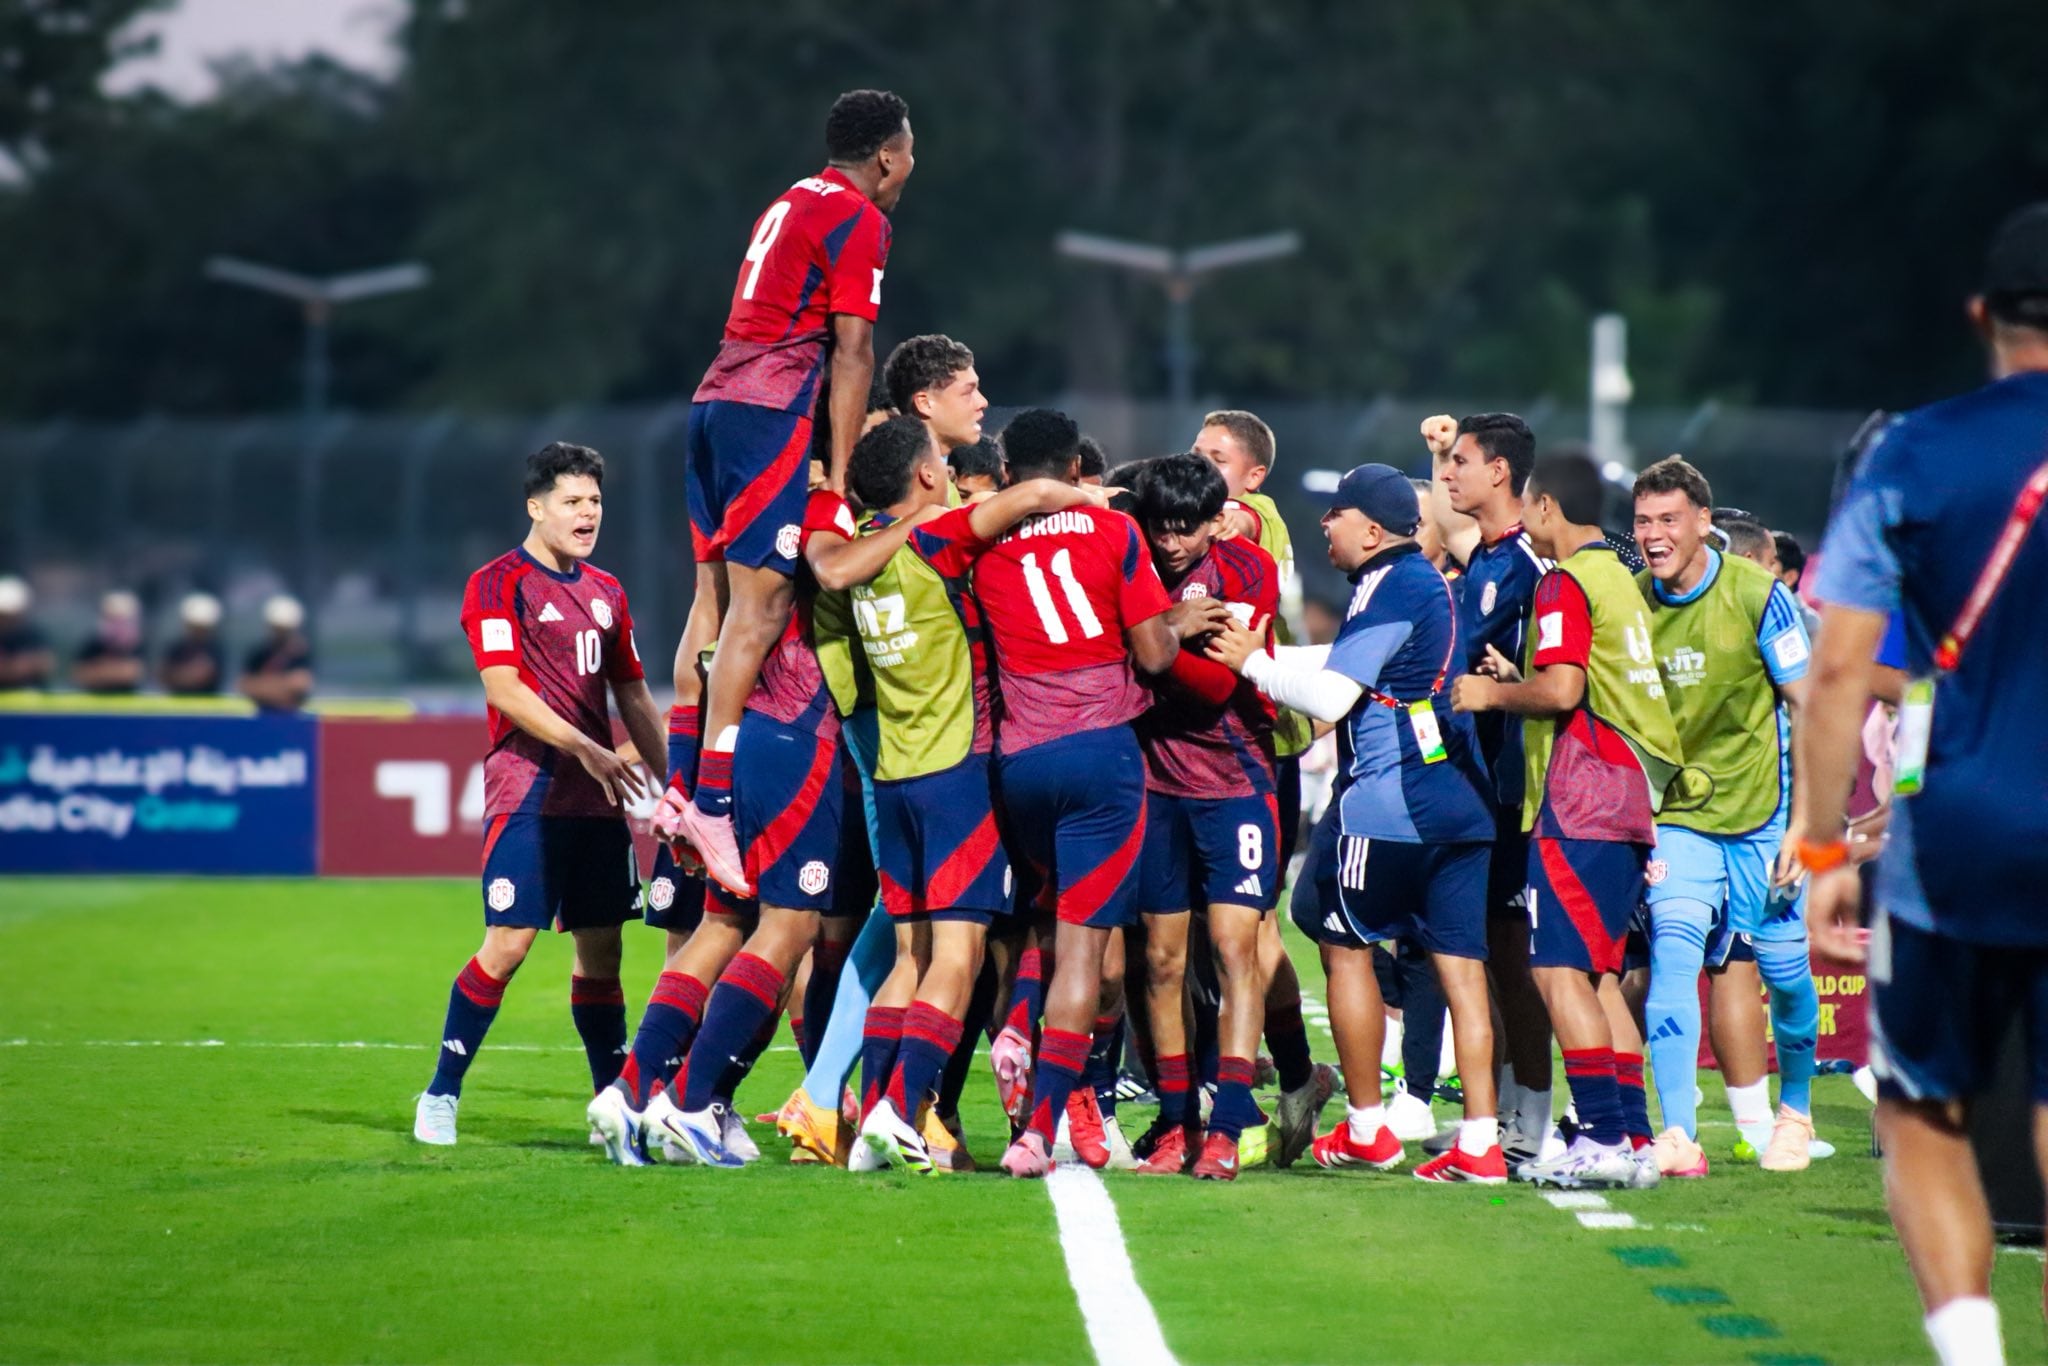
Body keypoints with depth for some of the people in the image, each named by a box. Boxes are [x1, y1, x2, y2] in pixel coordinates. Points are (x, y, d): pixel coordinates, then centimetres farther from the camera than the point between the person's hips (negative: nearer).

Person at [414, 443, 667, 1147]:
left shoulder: (606, 592, 17)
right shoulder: (498, 584, -4)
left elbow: (632, 695, 22)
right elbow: (504, 688, -13)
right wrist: (585, 749, -18)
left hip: (597, 797, 6)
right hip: (527, 791, -6)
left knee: (601, 948, 7)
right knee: (509, 943, -11)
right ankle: (440, 1094, -1)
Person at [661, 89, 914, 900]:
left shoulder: (792, 204, 22)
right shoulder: (858, 222, -5)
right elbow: (852, 353, -9)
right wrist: (839, 475, -10)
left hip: (715, 401, 9)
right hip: (769, 413, -9)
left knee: (716, 596, 9)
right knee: (759, 604, -12)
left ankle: (678, 787, 6)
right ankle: (712, 803, -19)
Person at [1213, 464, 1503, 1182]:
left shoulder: (1390, 589, -10)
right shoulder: (1431, 584, 17)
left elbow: (1331, 697, -15)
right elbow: (1350, 664, 25)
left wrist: (1253, 663, -4)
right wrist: (1261, 657, 22)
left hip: (1387, 800, -8)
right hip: (1459, 799, 8)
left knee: (1345, 946, 6)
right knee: (1460, 963, 3)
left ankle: (1366, 1130, 10)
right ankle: (1480, 1143, -3)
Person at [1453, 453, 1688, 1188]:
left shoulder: (1567, 582, -10)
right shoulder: (1620, 579, 19)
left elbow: (1562, 690, -19)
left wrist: (1492, 693, -4)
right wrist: (1518, 678, 22)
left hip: (1577, 808, -9)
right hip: (1628, 803, 9)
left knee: (1560, 971, -9)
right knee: (1599, 976, 11)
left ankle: (1605, 1137, -15)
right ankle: (1634, 1141, 8)